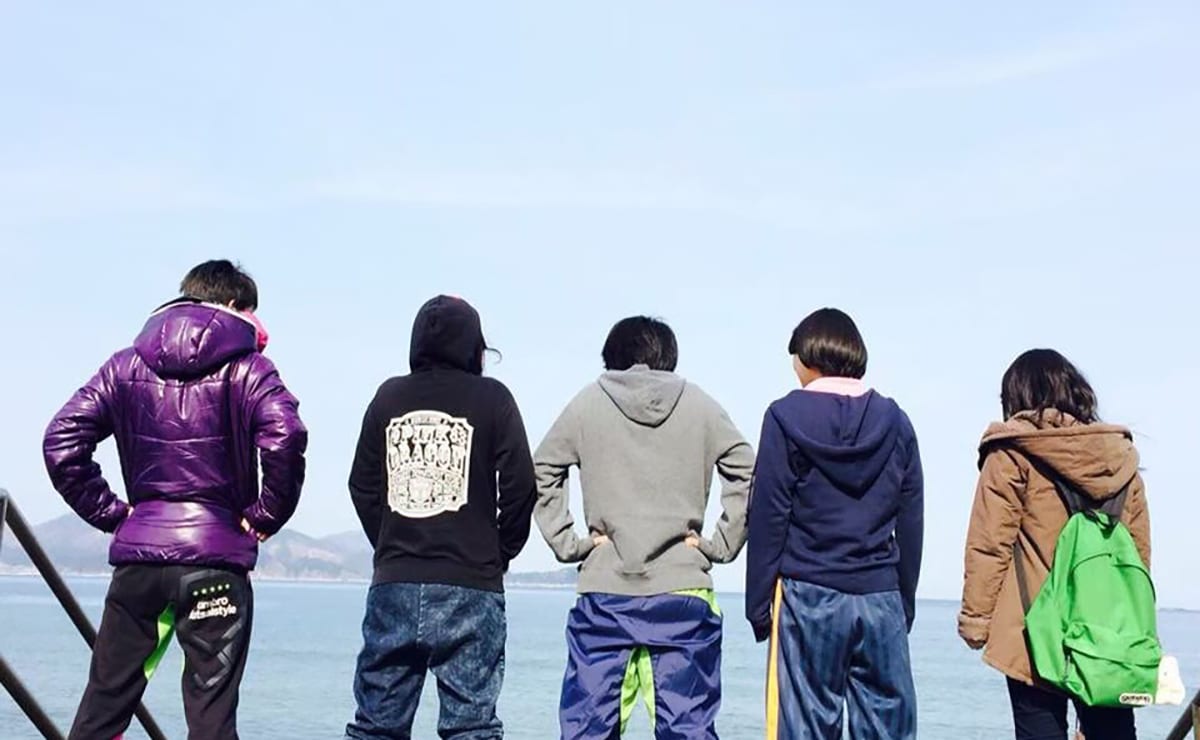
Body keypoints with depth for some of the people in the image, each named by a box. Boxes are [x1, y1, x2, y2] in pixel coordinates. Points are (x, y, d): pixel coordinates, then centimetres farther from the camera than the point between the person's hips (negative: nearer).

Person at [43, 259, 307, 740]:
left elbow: (61, 441, 3)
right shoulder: (245, 368, -2)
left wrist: (109, 511, 7)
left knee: (104, 700, 14)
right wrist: (266, 515, -7)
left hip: (137, 553, 4)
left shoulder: (125, 366, 10)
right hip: (215, 558, -3)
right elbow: (285, 438, -19)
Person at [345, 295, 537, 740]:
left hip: (393, 584, 3)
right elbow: (519, 487, -4)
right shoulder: (491, 398, -1)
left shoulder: (388, 397, 9)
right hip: (470, 587, -3)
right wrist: (499, 553, 10)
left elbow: (363, 486, 11)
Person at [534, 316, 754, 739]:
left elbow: (542, 472, 4)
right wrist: (720, 545, 1)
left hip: (604, 595, 0)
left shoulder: (587, 404, 4)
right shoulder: (700, 406, 4)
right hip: (683, 593, 0)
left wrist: (568, 542, 4)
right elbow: (747, 473, -2)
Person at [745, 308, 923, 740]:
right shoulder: (895, 421, 8)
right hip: (881, 598, 3)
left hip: (808, 595, -3)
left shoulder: (786, 417, -3)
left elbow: (767, 518, -5)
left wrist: (758, 604, 1)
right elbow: (911, 523, 10)